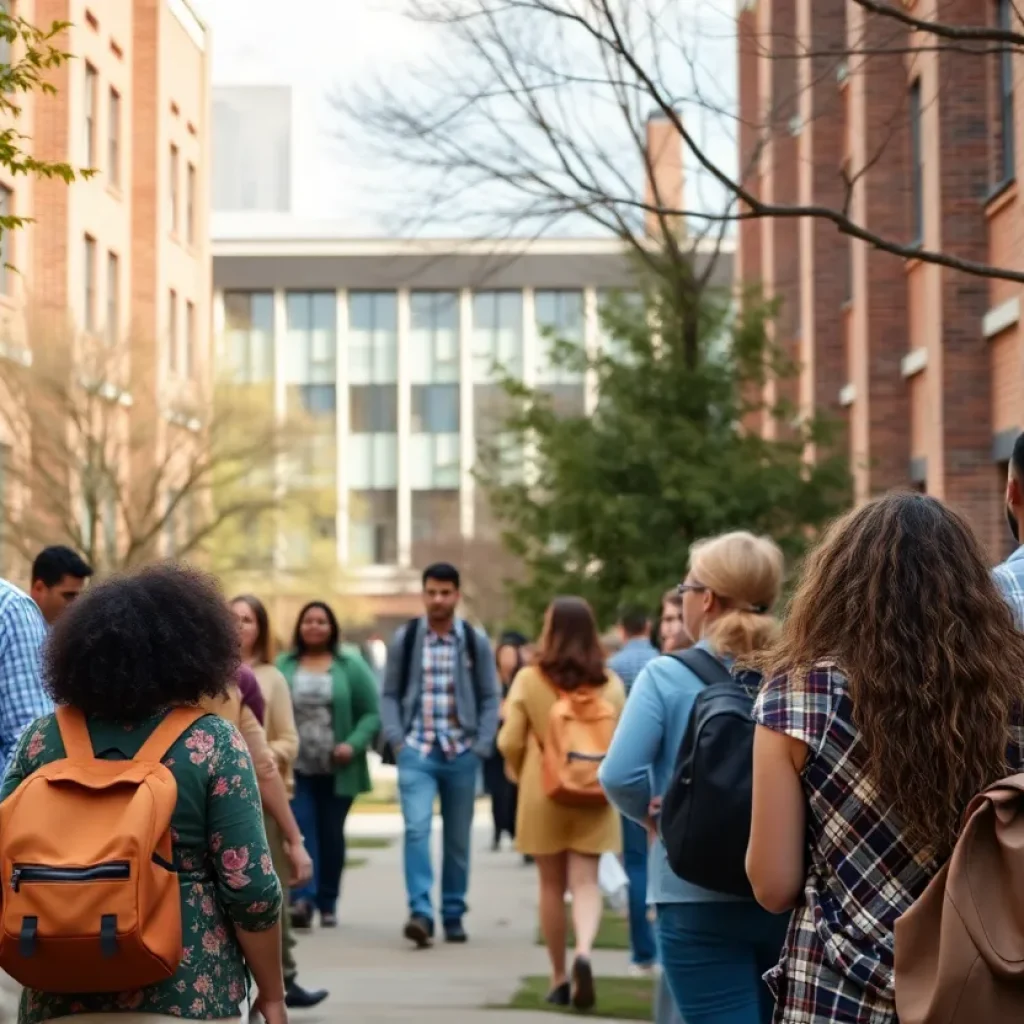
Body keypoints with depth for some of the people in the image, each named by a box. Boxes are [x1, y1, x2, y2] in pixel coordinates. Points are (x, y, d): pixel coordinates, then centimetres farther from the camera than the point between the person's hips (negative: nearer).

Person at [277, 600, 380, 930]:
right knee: (300, 830, -13)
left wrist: (354, 744, -14)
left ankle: (328, 903, 18)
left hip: (337, 770, 0)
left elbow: (371, 713, 1)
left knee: (331, 834, 8)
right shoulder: (284, 666, 6)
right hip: (295, 768, 0)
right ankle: (302, 898, -22)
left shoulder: (351, 667, 2)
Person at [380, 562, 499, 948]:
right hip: (416, 752, -1)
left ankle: (454, 915, 20)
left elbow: (489, 698, 6)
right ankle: (420, 912, -21)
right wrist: (396, 739, -5)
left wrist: (481, 746, -4)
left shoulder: (476, 642, 4)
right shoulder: (404, 639, 3)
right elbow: (390, 694, 7)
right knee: (417, 828, -17)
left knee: (458, 839, 8)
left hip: (461, 754, 1)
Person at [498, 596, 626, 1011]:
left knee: (552, 886, 11)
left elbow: (510, 742, -6)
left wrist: (520, 775, 14)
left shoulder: (529, 680, -7)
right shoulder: (610, 682, -3)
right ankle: (584, 951, -25)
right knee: (586, 882, 2)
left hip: (542, 793, 0)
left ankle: (559, 978, 17)